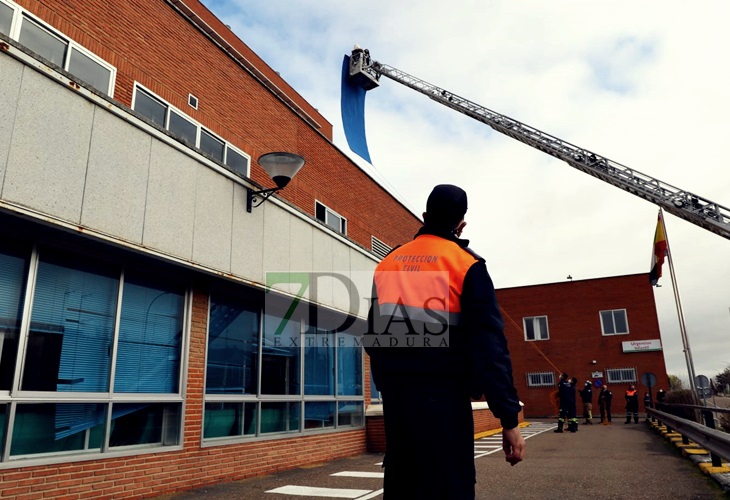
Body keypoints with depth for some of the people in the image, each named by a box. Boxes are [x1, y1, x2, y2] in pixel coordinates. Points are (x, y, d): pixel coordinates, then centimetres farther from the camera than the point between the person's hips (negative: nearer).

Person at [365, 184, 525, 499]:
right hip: (444, 399, -5)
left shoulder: (387, 265, 9)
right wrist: (508, 418, -11)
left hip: (395, 397, 5)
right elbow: (489, 345, -13)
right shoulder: (466, 265, -5)